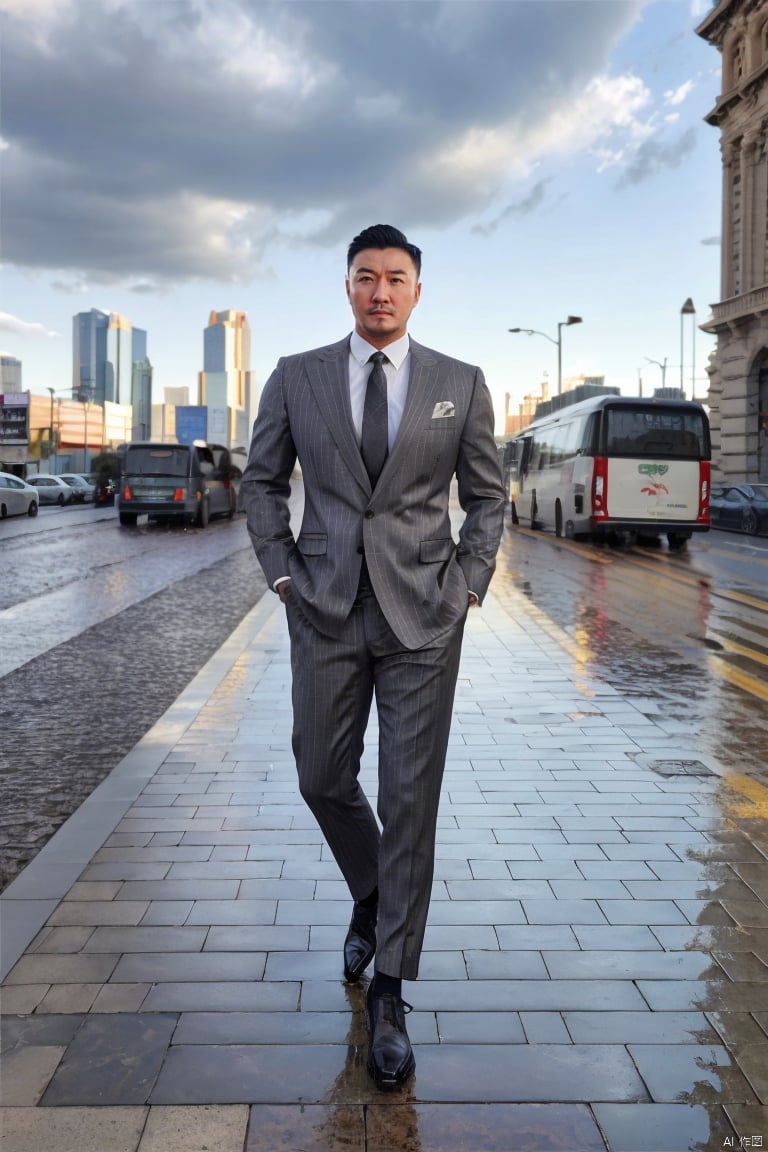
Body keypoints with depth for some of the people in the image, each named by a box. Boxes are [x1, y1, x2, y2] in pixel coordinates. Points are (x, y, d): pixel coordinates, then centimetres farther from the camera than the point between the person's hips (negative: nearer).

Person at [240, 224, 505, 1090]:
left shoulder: (461, 385, 2)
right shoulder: (296, 377, 3)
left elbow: (486, 497, 9)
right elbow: (261, 481, 11)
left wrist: (467, 586, -1)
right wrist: (282, 572, 2)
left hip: (423, 616, -1)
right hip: (326, 612, 2)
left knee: (409, 801, 0)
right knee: (324, 780, 11)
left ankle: (389, 989, 13)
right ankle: (370, 895, 43)